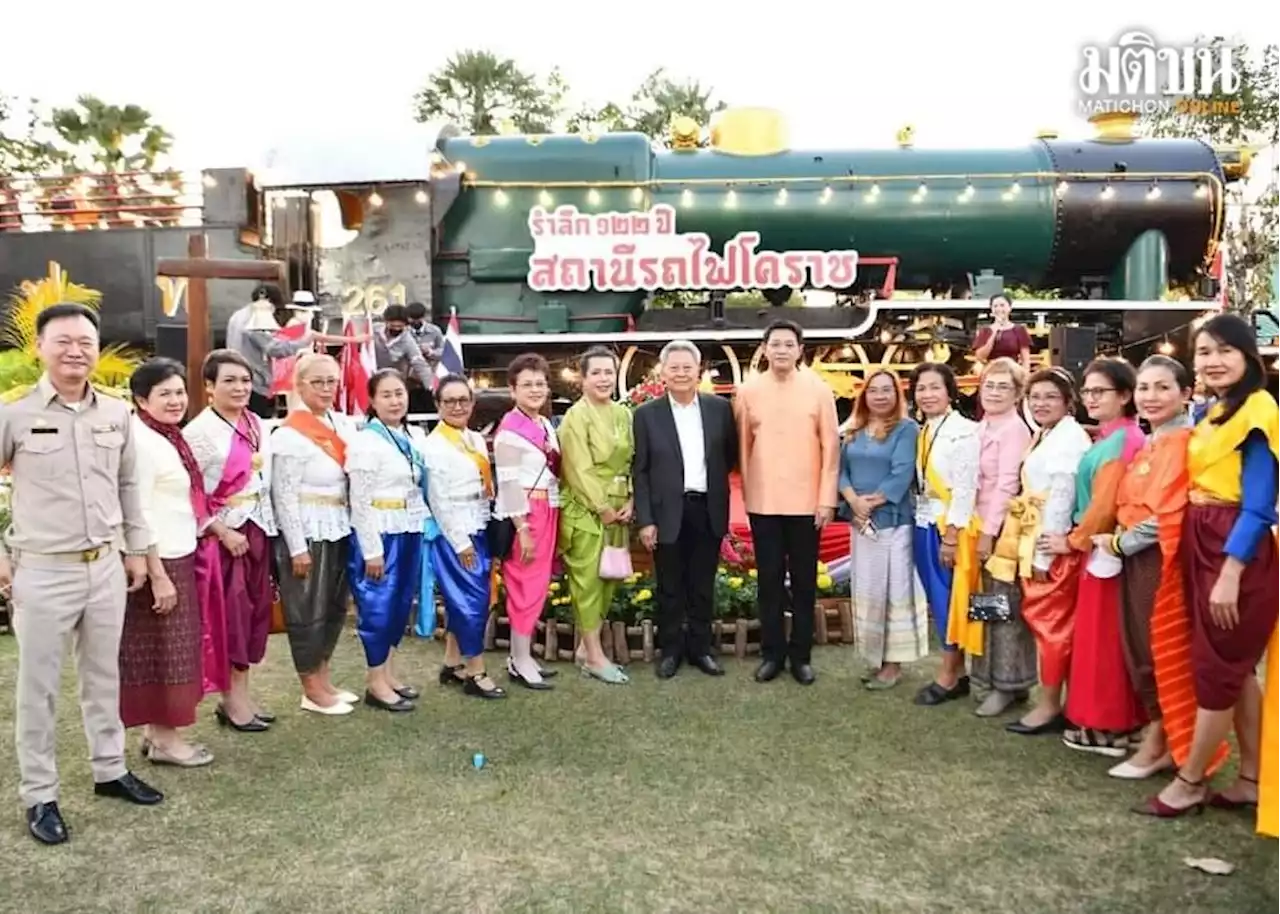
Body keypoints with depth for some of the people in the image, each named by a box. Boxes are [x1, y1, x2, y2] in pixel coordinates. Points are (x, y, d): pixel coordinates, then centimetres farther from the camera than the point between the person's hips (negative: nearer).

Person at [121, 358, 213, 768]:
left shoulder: (168, 437, 12)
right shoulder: (141, 441, -17)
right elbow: (139, 514, -21)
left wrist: (173, 567, 17)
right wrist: (158, 575, -21)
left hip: (178, 557, 9)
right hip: (157, 562, -9)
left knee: (173, 649, 16)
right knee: (161, 650, 1)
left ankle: (157, 729, 27)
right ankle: (163, 738, 12)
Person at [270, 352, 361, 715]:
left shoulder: (343, 424, 7)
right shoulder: (290, 434, -13)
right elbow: (284, 496, -15)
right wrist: (297, 547, -16)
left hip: (338, 531, 7)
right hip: (306, 534, -7)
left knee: (335, 607, 16)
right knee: (307, 611, 5)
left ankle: (323, 679, 30)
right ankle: (311, 690, 18)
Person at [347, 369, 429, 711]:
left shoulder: (417, 437, 9)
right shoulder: (366, 441, -11)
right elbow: (360, 501, -14)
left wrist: (425, 529, 8)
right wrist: (371, 549, -16)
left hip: (411, 531, 7)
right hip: (380, 533, -7)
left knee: (401, 602, 13)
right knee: (378, 604, 1)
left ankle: (389, 673, 27)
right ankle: (376, 683, 12)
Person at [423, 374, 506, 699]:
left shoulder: (477, 440, 11)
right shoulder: (434, 446, -11)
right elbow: (439, 500, -14)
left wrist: (479, 535, 10)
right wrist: (460, 542, -14)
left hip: (478, 530, 7)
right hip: (453, 533, -7)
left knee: (462, 599, 12)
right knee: (472, 600, -5)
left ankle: (452, 665, 24)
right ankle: (475, 673, 5)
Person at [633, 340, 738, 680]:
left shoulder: (720, 408, 3)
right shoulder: (647, 414, -2)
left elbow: (731, 455, 14)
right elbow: (639, 471, -3)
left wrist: (713, 481, 4)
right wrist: (644, 520, -7)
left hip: (708, 510, 2)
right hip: (668, 513, -2)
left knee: (703, 586, 11)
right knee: (670, 588, 8)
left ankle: (700, 647, 25)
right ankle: (670, 649, 22)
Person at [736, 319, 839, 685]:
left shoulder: (819, 390, -2)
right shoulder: (748, 391, 0)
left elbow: (830, 446, -1)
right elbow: (742, 446, 4)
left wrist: (827, 499, -5)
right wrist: (746, 492, 4)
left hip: (806, 503, 0)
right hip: (763, 504, 1)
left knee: (804, 581, 8)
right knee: (769, 580, 8)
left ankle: (801, 655, 19)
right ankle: (772, 653, 19)